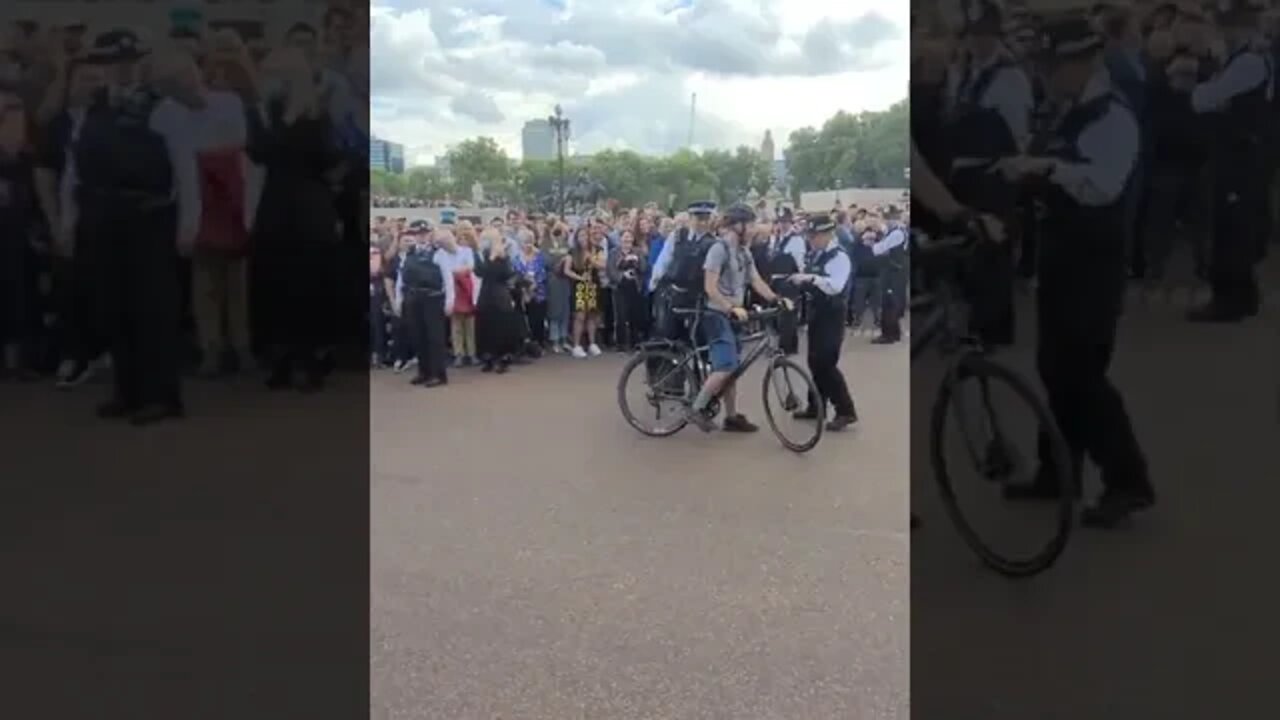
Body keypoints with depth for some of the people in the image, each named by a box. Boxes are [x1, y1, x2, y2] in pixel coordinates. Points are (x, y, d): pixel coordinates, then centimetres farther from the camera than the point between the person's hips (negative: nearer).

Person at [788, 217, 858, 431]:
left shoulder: (839, 256, -16)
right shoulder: (817, 255, 10)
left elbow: (835, 286, -28)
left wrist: (811, 277, -33)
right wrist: (801, 279, -1)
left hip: (831, 315, -9)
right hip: (817, 312, 9)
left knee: (827, 363, -9)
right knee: (815, 362, 14)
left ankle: (845, 411, -1)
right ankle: (815, 407, 26)